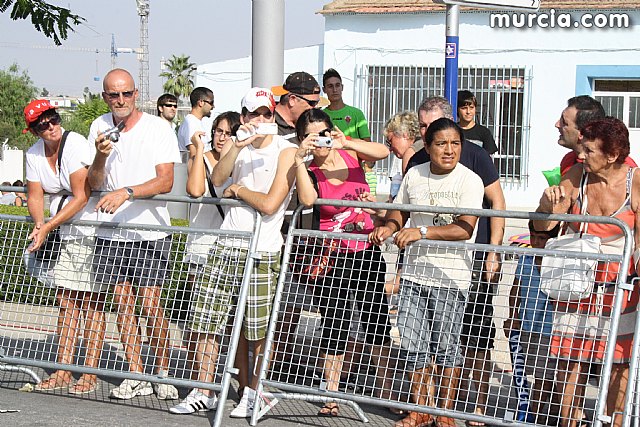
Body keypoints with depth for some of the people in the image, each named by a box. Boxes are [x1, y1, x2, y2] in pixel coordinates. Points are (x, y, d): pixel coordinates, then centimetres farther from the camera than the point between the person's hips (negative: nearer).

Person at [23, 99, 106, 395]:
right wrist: (39, 223, -20)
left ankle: (90, 374, 0)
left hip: (93, 231, -7)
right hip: (67, 235, 7)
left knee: (91, 303, -4)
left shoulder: (75, 145, -19)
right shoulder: (34, 154, 3)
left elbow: (81, 197, -22)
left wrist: (48, 226, -24)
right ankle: (63, 371, 13)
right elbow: (35, 195, 1)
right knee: (65, 302, 8)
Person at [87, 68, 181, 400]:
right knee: (122, 304, 6)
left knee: (150, 305, -7)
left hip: (150, 232, -4)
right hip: (110, 232, 4)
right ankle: (135, 376, 12)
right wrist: (100, 156, -16)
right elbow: (94, 184, 4)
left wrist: (126, 192, -28)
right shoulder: (99, 127, 6)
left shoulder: (158, 128, -6)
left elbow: (165, 181, -14)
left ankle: (163, 373, 8)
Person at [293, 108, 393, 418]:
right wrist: (299, 158, -30)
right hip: (332, 255, -2)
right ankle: (332, 396, 9)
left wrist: (346, 143, -30)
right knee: (334, 325, 2)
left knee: (377, 321, 9)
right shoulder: (309, 170, -6)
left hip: (367, 251, 2)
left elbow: (382, 152, -18)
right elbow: (307, 199, -27)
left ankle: (386, 391, 18)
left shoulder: (350, 154, 1)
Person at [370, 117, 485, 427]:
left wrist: (421, 232, -26)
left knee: (446, 346, 1)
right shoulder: (414, 175, 6)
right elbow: (399, 211, 20)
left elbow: (464, 229, -19)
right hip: (413, 273, 5)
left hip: (450, 277, -5)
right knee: (413, 345, 6)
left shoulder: (469, 181, -9)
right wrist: (388, 228, -1)